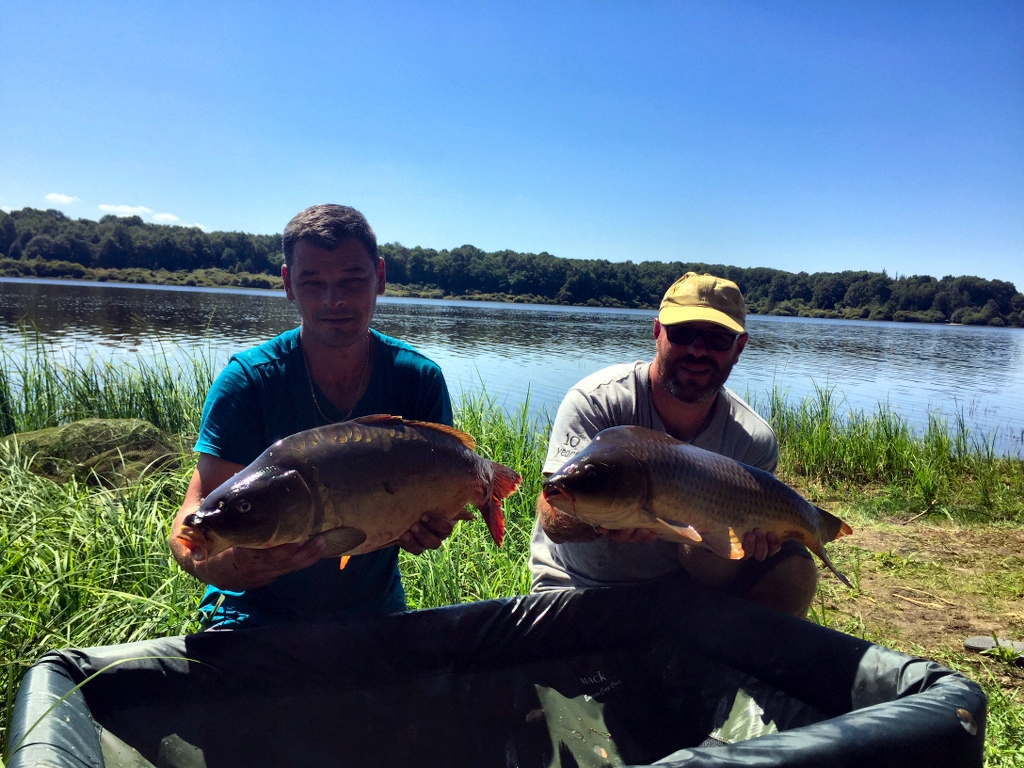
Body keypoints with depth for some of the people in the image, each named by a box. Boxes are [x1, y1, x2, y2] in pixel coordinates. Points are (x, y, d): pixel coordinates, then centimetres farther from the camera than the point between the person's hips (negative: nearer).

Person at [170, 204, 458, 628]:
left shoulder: (420, 381, -7)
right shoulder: (247, 381, -13)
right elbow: (197, 508, -18)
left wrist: (429, 525, -25)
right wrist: (213, 563, -41)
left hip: (375, 613, 2)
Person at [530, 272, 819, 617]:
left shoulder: (754, 441, -11)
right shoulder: (596, 401, -19)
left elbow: (708, 572, -13)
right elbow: (553, 517, -28)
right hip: (578, 585, -2)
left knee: (792, 569, -17)